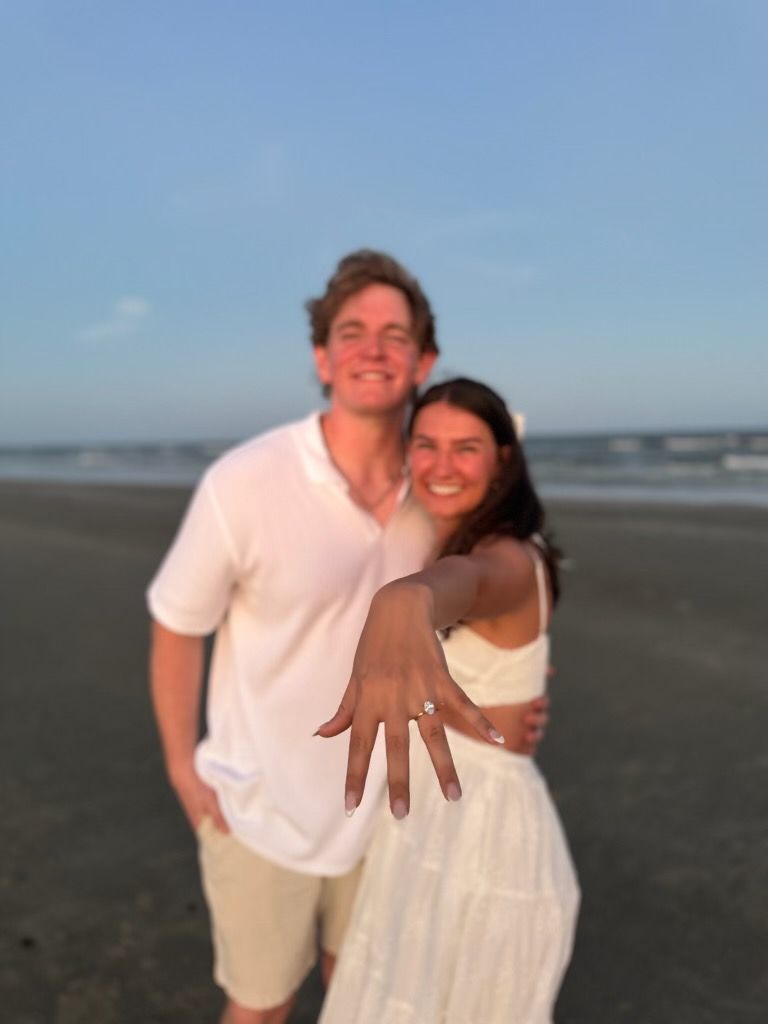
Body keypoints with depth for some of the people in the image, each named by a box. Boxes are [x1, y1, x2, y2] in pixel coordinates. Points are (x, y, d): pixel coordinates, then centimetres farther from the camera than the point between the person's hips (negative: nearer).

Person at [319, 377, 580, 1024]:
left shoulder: (512, 561, -26)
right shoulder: (433, 543, 5)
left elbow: (467, 581, -50)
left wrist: (407, 600, -71)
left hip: (481, 819, -8)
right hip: (424, 806, 8)